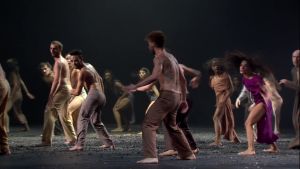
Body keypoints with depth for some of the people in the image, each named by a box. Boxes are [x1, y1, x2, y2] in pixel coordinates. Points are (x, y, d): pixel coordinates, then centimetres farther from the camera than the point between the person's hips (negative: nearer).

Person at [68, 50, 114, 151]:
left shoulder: (83, 71, -8)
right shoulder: (89, 66, 19)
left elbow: (78, 92, -10)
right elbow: (100, 79, 33)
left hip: (93, 94, -9)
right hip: (102, 96, 9)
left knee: (83, 118, -11)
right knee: (96, 121, 20)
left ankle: (80, 144, -23)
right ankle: (109, 143, 21)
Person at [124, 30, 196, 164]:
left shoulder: (159, 57, -6)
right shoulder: (171, 57, 21)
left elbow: (155, 76, -23)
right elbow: (183, 80, 24)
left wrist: (135, 86, -22)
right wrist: (183, 99, 29)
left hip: (167, 95, -9)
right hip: (176, 96, 9)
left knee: (149, 124, -11)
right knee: (172, 126, 26)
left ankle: (151, 156, -23)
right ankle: (187, 154, 34)